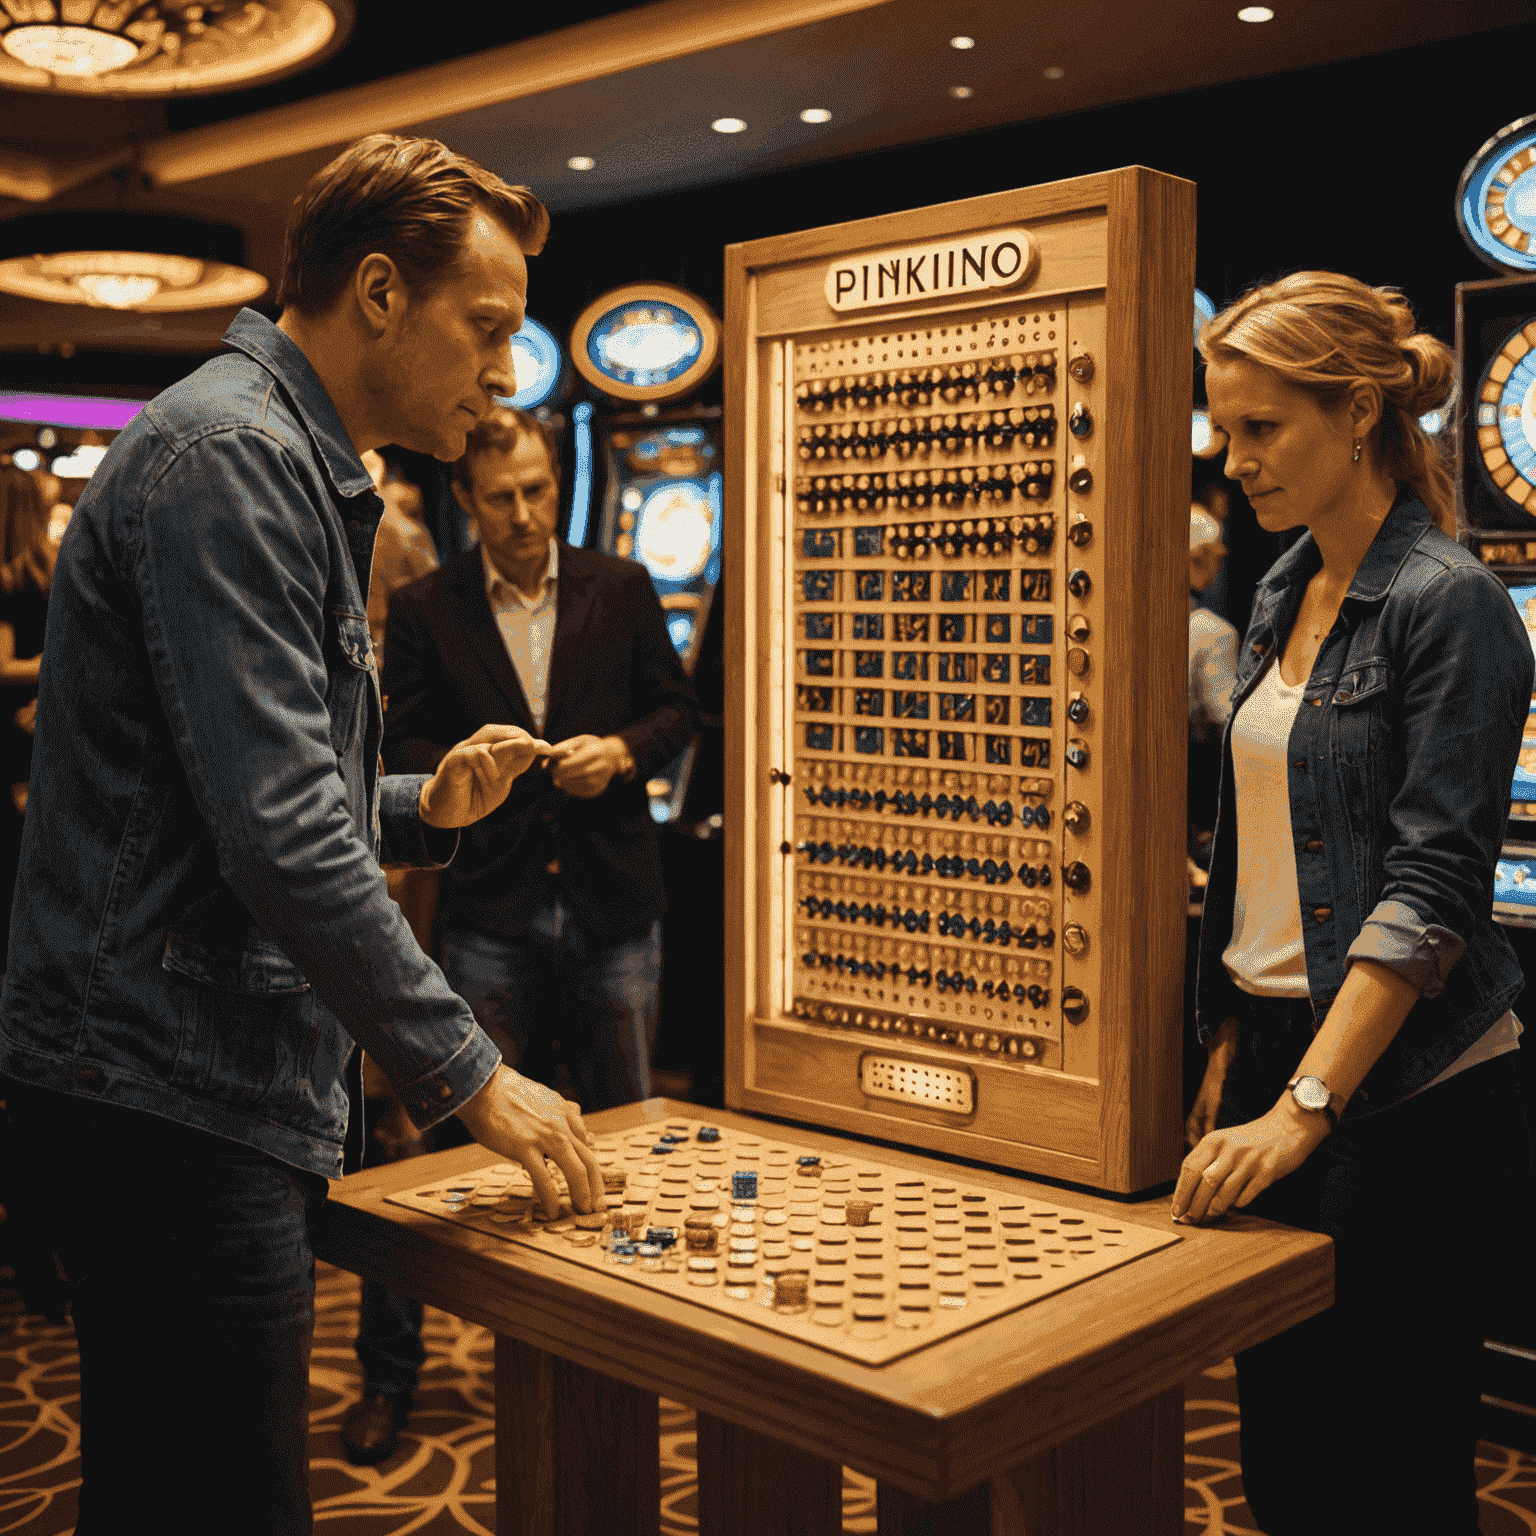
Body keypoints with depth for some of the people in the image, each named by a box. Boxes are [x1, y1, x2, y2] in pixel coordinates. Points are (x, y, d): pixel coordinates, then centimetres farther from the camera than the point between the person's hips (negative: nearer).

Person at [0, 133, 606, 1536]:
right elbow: (279, 840, -23)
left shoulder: (287, 469, 19)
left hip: (214, 1096, 10)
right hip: (176, 1101, -10)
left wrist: (421, 808, 7)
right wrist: (468, 1071, -16)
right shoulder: (227, 456, -14)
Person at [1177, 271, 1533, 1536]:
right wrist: (1229, 1055, 11)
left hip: (1408, 1091, -7)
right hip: (1277, 1051, 7)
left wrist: (1302, 1110, -22)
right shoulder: (1284, 598, 11)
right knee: (1279, 1434, 15)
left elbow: (1433, 886, -19)